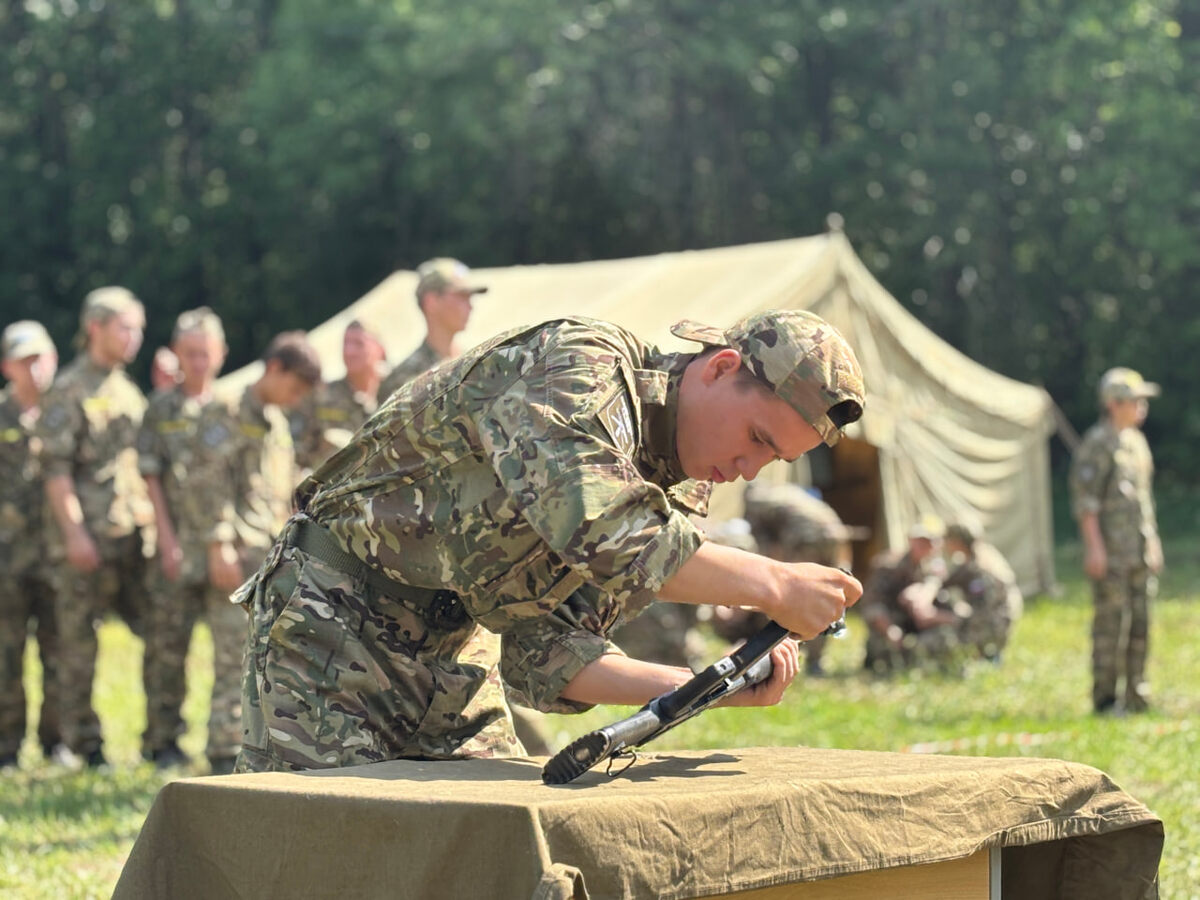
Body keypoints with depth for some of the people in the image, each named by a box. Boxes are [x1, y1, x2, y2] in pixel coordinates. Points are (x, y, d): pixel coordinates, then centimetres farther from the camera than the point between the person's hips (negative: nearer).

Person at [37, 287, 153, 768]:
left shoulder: (127, 390, 16)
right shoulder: (69, 391, -7)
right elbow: (55, 467, -12)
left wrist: (149, 517, 13)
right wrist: (75, 532, -17)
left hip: (131, 531, 7)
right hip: (85, 534, -7)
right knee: (79, 639, 0)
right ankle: (80, 742, 7)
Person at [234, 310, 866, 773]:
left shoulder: (667, 488, 3)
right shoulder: (580, 364, -22)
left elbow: (546, 652, -3)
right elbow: (592, 531, -41)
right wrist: (770, 585, -34)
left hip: (452, 651, 8)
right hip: (333, 625, -8)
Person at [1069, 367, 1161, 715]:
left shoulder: (1137, 441, 17)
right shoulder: (1096, 444, -10)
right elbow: (1084, 499, -14)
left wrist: (1153, 540, 20)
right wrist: (1094, 546, -19)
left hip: (1140, 551, 8)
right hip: (1110, 551, -8)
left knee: (1140, 622, 8)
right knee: (1111, 622, -8)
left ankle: (1137, 696, 13)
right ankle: (1104, 698, -3)